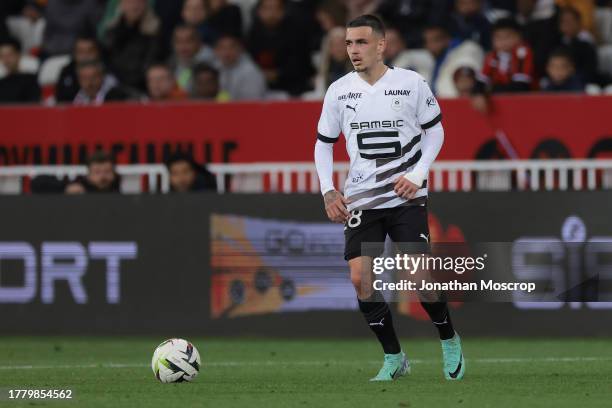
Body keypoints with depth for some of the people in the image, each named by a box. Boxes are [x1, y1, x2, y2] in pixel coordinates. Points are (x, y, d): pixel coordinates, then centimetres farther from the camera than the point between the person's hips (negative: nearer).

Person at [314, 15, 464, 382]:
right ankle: (394, 358, 5)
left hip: (407, 198, -3)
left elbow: (435, 130, 6)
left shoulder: (411, 84, -5)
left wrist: (417, 174, -7)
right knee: (360, 278, -10)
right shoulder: (339, 91, 2)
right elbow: (324, 143, 12)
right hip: (361, 199, 3)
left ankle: (450, 341, 17)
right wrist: (328, 191, 0)